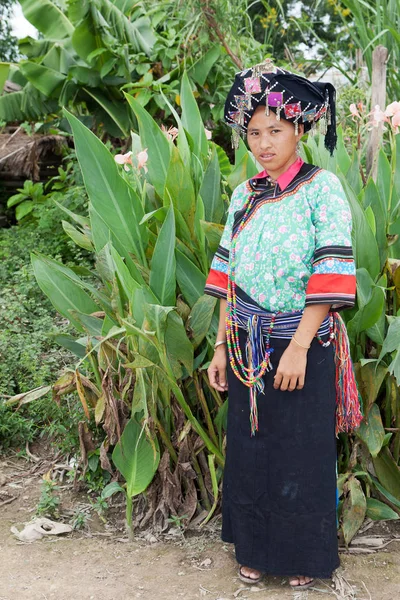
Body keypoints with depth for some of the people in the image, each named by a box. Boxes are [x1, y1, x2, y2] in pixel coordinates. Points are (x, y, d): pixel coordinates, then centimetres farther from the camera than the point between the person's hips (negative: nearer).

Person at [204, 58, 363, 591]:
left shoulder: (321, 187, -7)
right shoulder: (244, 195, 8)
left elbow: (331, 273, -14)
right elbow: (227, 273, 10)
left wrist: (299, 347, -19)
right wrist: (222, 346, 6)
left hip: (302, 342, -4)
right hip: (248, 345, 5)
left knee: (301, 450, 6)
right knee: (249, 446, 12)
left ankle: (303, 557, 26)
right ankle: (255, 548, 30)